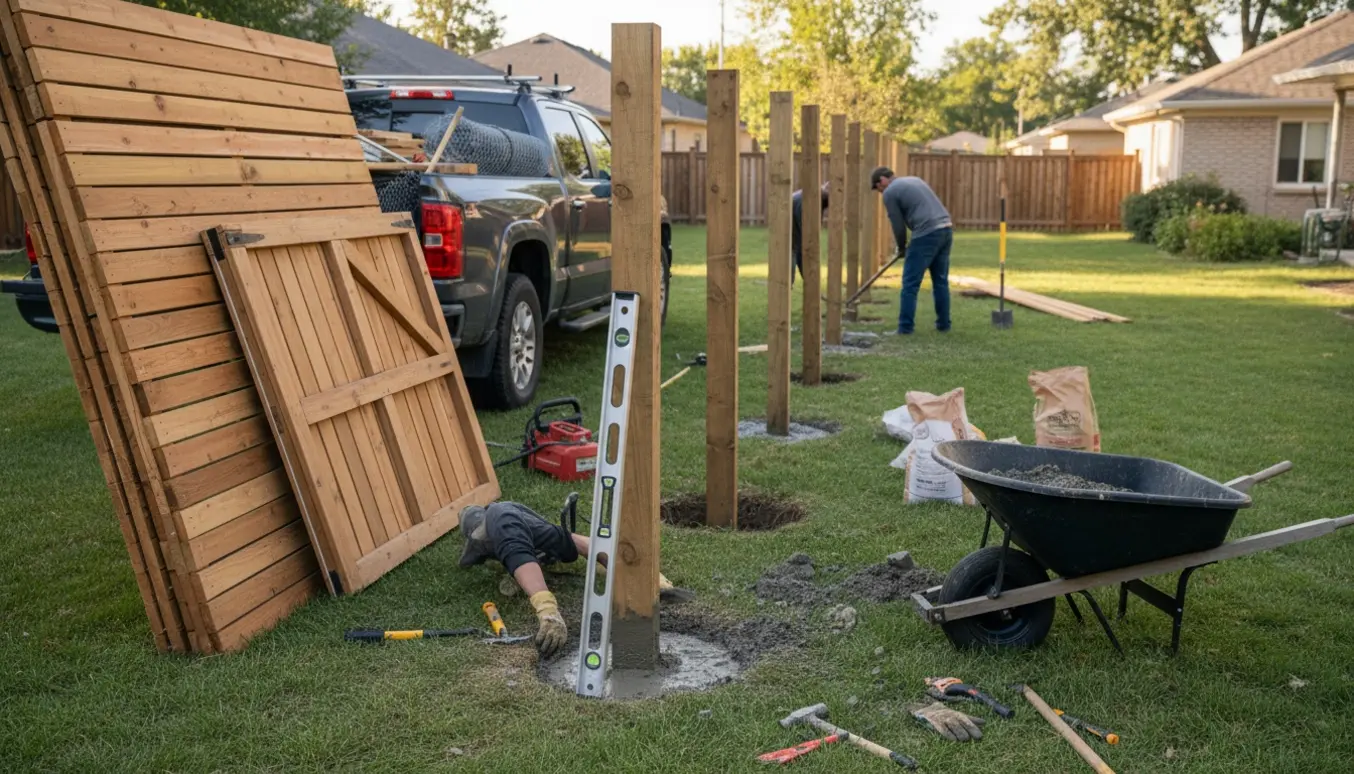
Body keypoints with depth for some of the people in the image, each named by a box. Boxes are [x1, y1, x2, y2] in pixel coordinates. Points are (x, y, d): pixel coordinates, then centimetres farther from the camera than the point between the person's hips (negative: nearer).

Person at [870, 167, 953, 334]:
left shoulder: (889, 192, 1)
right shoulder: (915, 180, 25)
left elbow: (898, 225, 1)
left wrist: (901, 247, 19)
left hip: (927, 234, -8)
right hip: (946, 228, 8)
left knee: (910, 284, -1)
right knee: (941, 281, 16)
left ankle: (905, 328, 0)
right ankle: (943, 324, 21)